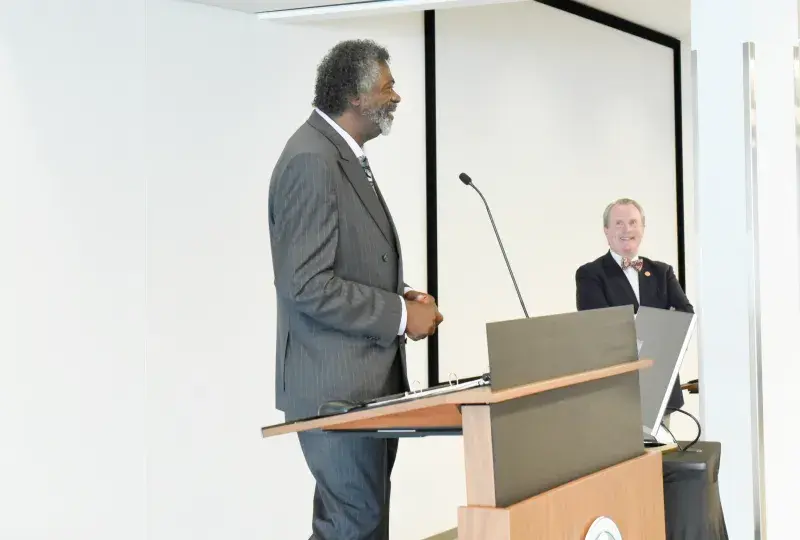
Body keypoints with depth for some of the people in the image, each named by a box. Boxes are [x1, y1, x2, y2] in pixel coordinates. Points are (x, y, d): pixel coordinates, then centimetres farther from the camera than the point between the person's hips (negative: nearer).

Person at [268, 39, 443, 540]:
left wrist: (402, 294, 5)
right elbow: (308, 284, -24)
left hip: (368, 374, 10)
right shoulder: (311, 162, -19)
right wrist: (400, 315, -16)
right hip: (336, 382, -10)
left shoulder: (347, 156, 13)